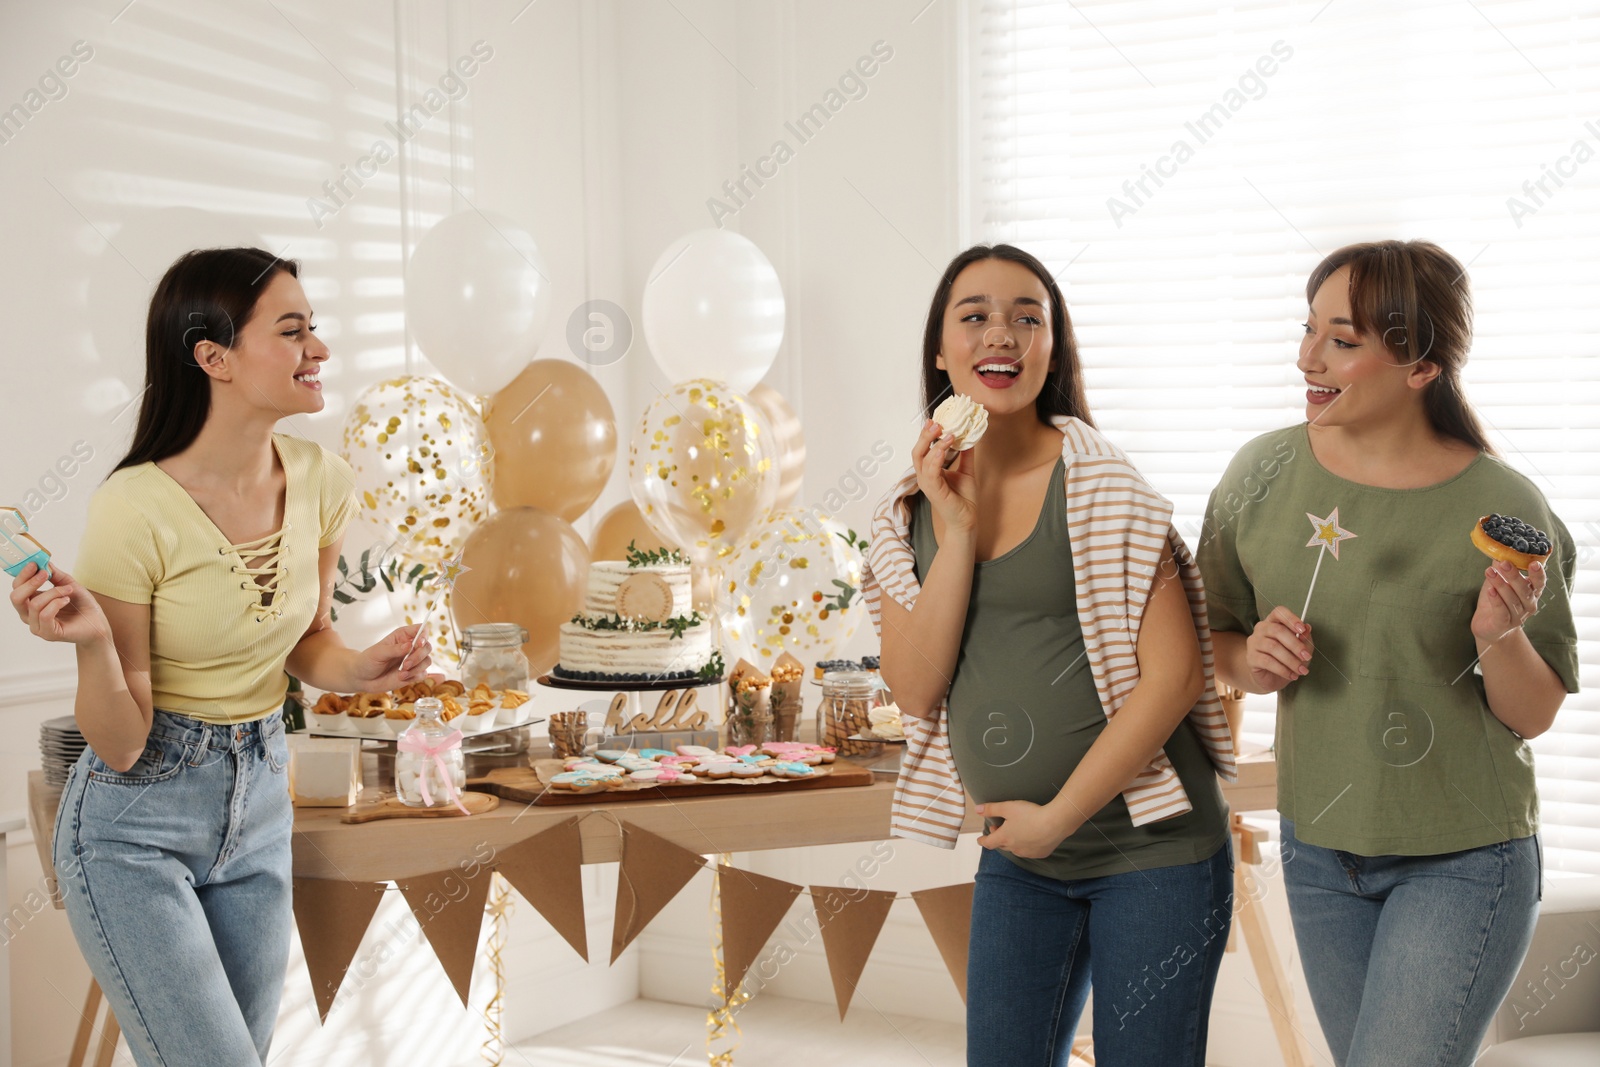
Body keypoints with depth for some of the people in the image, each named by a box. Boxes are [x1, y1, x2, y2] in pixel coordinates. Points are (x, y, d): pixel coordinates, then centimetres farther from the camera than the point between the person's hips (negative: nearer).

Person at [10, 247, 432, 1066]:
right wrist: (93, 641, -34)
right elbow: (120, 747, -17)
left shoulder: (320, 482, -6)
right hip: (135, 825, -6)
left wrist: (360, 669, -8)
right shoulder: (135, 509, -22)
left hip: (259, 806, 6)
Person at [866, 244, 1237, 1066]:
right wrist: (956, 529, -13)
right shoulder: (911, 514, 5)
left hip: (1149, 851, -4)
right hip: (1015, 859, 5)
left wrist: (1059, 814, -12)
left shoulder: (1100, 488, -10)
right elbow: (915, 689, -6)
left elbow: (1174, 674, -14)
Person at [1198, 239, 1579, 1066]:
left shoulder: (1500, 508, -14)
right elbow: (1217, 641, 6)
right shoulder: (1263, 474, -5)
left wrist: (1499, 637, -26)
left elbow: (1533, 715, -7)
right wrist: (1254, 662, -16)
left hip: (1462, 862, -4)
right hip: (1318, 848, 4)